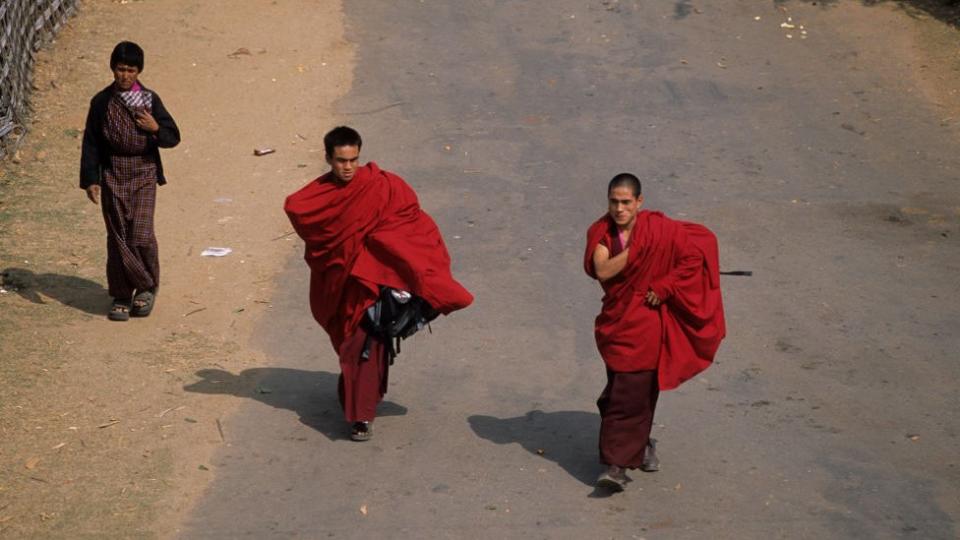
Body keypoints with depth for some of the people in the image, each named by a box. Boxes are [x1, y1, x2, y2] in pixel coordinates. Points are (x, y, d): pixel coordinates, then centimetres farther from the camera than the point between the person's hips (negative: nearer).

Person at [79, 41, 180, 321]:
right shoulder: (102, 102, 1)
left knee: (141, 235, -11)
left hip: (144, 174, -1)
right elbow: (91, 143, 5)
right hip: (112, 175, 1)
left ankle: (147, 287, 11)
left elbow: (173, 137, 3)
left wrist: (155, 128, -18)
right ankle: (121, 296, 12)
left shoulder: (150, 100, 0)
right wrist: (90, 179, -1)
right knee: (117, 237, 3)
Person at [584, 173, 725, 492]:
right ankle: (639, 445, 34)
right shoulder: (600, 232, -2)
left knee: (631, 393, -8)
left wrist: (663, 288, -10)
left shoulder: (659, 229, -11)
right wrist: (635, 248, -23)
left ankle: (618, 465, -4)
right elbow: (602, 270, -16)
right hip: (616, 319, 4)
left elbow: (695, 253, -7)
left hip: (645, 320, -4)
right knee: (620, 391, 11)